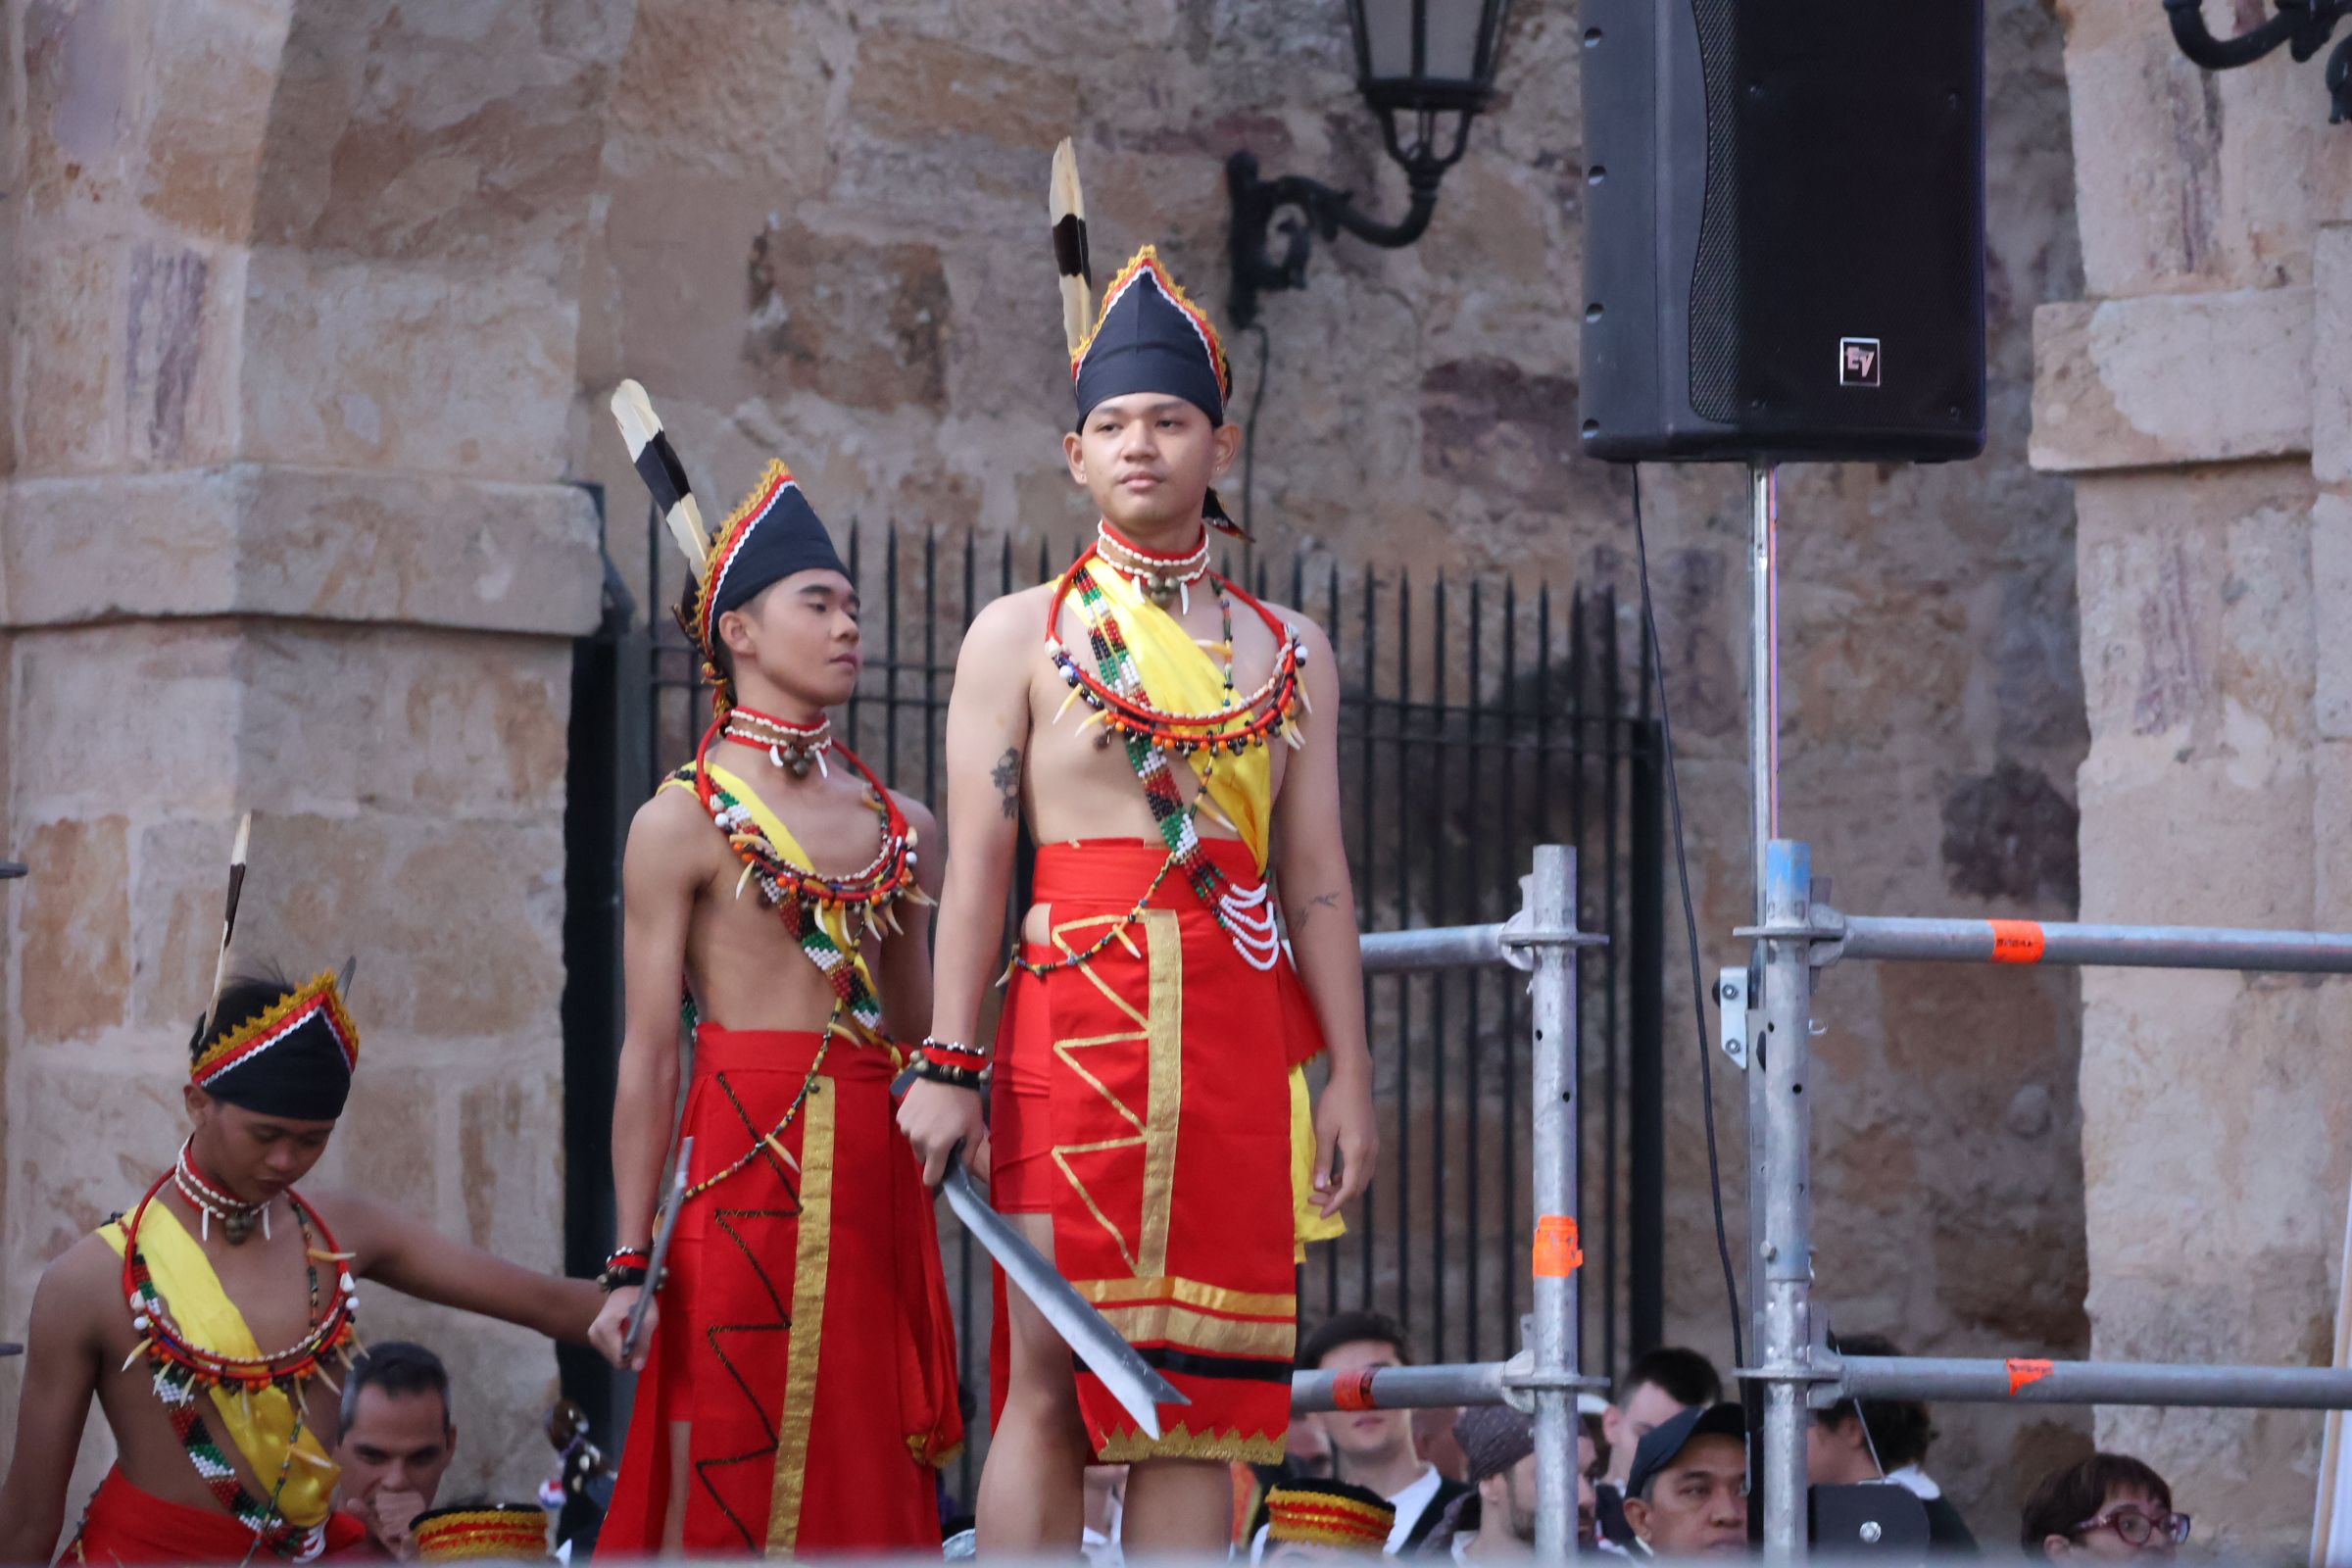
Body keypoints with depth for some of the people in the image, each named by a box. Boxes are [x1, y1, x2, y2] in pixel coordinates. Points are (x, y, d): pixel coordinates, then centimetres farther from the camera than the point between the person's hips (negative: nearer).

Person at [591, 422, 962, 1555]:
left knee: (865, 1494, 4)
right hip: (749, 1165, -5)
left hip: (876, 1182, 5)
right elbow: (648, 1056, -4)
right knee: (719, 1501, -5)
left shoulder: (898, 823, 14)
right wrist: (631, 1264, -7)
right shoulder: (683, 822, -1)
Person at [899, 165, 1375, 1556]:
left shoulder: (1289, 652, 15)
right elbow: (977, 861, 1)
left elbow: (1317, 881, 12)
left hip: (1239, 1033, 3)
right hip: (1074, 1011, -3)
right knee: (1051, 1371, -6)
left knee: (1200, 1385, 1)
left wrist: (1349, 1078, 6)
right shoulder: (1021, 635, 7)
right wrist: (948, 1064, -7)